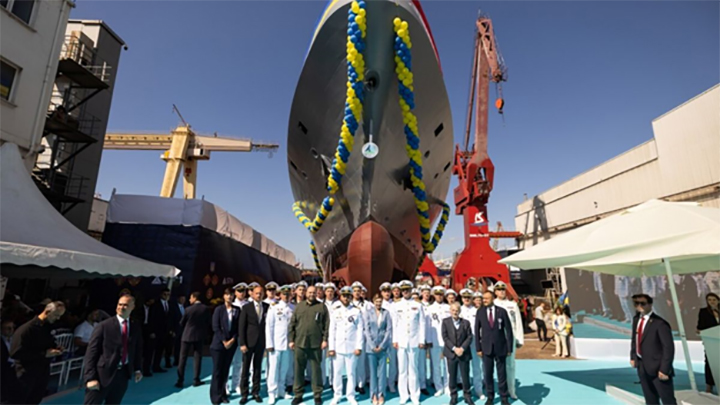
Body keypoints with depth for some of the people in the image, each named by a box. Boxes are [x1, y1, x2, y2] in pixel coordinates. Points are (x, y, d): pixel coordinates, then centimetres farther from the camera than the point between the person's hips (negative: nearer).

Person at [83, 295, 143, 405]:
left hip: (123, 374, 4)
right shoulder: (104, 326, -7)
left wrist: (138, 369, 5)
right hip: (103, 374, -4)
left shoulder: (136, 327, 6)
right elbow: (91, 352, -9)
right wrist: (91, 377, -14)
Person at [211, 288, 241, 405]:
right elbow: (215, 327, -8)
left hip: (231, 344, 2)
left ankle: (222, 394, 20)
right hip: (219, 343, -2)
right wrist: (224, 341, -12)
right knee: (217, 370, 2)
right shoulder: (219, 309, -4)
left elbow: (238, 327, 2)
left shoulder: (237, 310, 1)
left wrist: (232, 340, -8)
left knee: (225, 370, 9)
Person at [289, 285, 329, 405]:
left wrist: (325, 339, -7)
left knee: (316, 370, 6)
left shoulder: (322, 306, 2)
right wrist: (291, 340, 3)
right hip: (300, 343, 2)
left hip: (316, 343, -2)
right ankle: (298, 395, 22)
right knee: (298, 369, 9)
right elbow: (292, 324, 8)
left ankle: (317, 395, 17)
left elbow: (326, 324, 0)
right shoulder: (299, 306, 8)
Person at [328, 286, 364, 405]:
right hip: (338, 347, 1)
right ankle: (337, 395, 21)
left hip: (352, 347, -1)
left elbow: (360, 330, -1)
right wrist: (331, 347, -1)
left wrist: (359, 346, -6)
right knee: (337, 372, 7)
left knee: (351, 373, 5)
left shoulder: (357, 310, 1)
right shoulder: (335, 310, 4)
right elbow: (332, 330, 3)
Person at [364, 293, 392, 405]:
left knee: (382, 371, 4)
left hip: (383, 346, 0)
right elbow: (367, 330, -1)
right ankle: (374, 395, 14)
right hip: (371, 347, 0)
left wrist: (382, 345, -7)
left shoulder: (386, 313, 2)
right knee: (373, 371, 6)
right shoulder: (368, 313, 3)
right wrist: (373, 346, -8)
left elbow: (389, 330, -1)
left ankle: (381, 394, 14)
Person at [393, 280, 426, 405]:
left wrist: (421, 341, -2)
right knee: (402, 370, 4)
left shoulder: (418, 305, 4)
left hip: (414, 342, -1)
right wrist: (394, 340, 2)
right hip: (401, 342, 1)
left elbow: (422, 324, 3)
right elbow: (395, 324, 7)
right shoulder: (397, 305, 7)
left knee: (413, 370, 3)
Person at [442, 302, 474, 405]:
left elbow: (469, 337, 0)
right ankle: (453, 396, 18)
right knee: (452, 376, 5)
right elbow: (445, 337, -4)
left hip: (464, 353, 1)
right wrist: (454, 348, -13)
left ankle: (467, 395, 19)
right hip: (451, 353, -1)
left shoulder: (466, 323, 6)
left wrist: (462, 348, -12)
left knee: (465, 375, 4)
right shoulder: (445, 321, 2)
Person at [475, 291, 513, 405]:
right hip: (486, 347, 1)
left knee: (502, 373, 8)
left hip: (500, 347, -1)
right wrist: (478, 348, -2)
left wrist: (510, 348, -3)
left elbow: (509, 330, -1)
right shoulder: (480, 312, -1)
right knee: (488, 374, 6)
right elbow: (477, 331, 2)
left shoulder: (502, 311, -4)